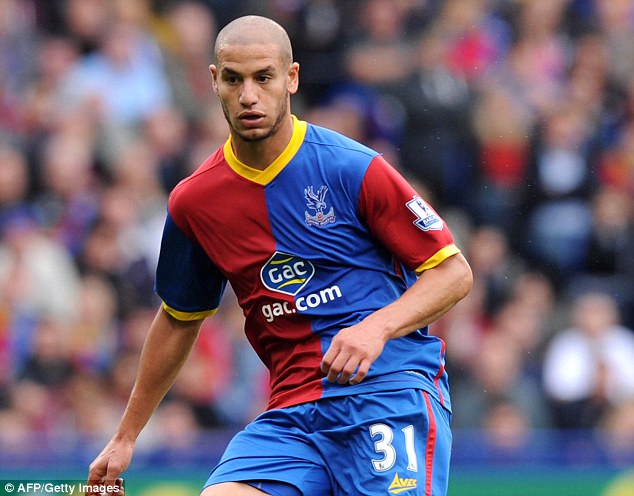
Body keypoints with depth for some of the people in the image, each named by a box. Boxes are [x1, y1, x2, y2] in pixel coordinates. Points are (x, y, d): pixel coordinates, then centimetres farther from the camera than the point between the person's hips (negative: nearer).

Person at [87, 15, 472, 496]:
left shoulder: (352, 168, -5)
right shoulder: (193, 203, 9)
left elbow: (454, 271, -1)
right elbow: (179, 318, 24)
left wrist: (376, 328, -18)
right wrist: (125, 437, 28)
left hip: (390, 388, -4)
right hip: (293, 412, 4)